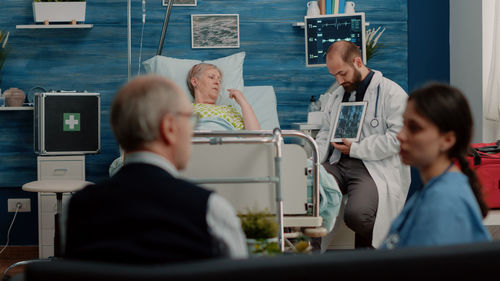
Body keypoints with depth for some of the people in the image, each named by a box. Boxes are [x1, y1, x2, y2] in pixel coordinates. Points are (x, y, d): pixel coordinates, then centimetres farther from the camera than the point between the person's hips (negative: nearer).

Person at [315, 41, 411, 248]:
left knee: (356, 214, -33)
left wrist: (355, 149, -12)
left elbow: (398, 138, -11)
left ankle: (366, 253, 1)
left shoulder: (392, 93, -2)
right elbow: (324, 134, 27)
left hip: (375, 168, -6)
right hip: (338, 164, 6)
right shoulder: (337, 95, 23)